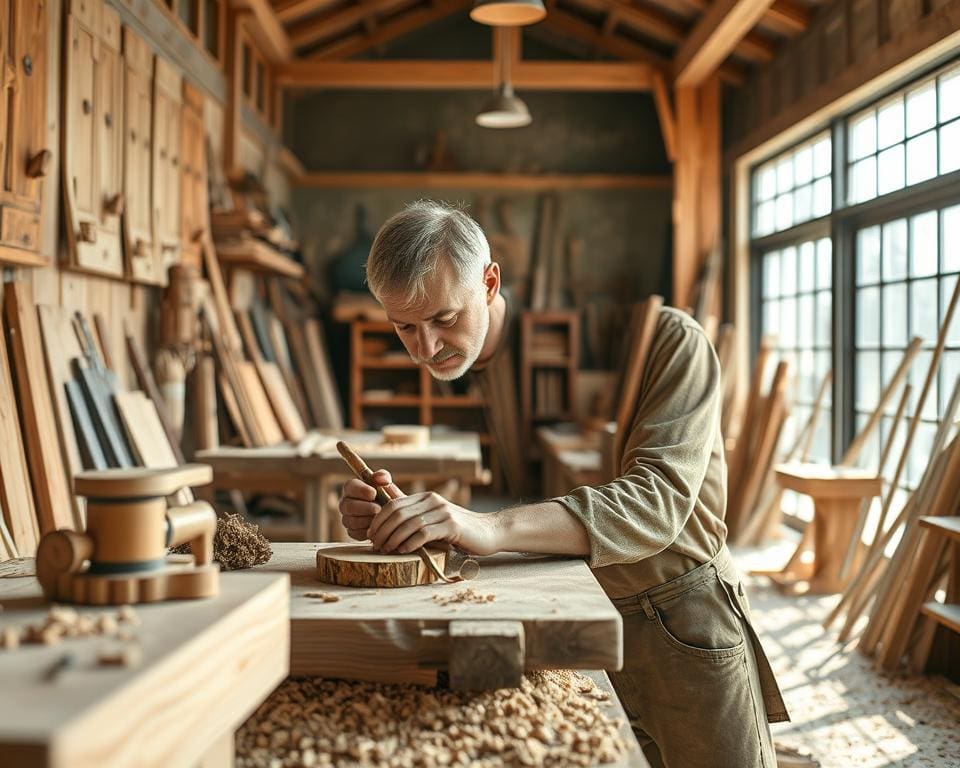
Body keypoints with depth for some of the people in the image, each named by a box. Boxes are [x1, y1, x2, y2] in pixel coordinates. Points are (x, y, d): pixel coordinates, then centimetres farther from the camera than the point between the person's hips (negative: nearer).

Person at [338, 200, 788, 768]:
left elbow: (658, 500, -30)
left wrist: (492, 527, -44)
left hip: (676, 627, -3)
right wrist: (389, 517, -23)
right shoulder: (446, 382, -3)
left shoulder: (665, 339, -20)